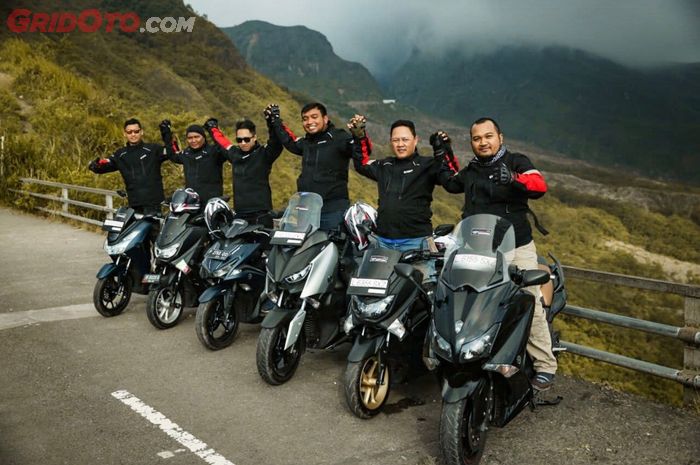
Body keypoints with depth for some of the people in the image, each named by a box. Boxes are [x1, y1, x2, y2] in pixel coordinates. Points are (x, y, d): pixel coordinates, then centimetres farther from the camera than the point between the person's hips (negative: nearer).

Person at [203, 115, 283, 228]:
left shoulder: (264, 154, -4)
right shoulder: (234, 154, 13)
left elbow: (276, 142, -21)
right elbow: (222, 141, 32)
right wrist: (213, 128, 45)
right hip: (239, 214, 6)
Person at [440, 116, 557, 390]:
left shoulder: (516, 162, 2)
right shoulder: (470, 172, 19)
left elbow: (539, 185, -16)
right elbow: (449, 183, 38)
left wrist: (513, 180, -36)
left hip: (516, 248, -5)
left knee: (531, 307, -7)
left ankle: (545, 366, 3)